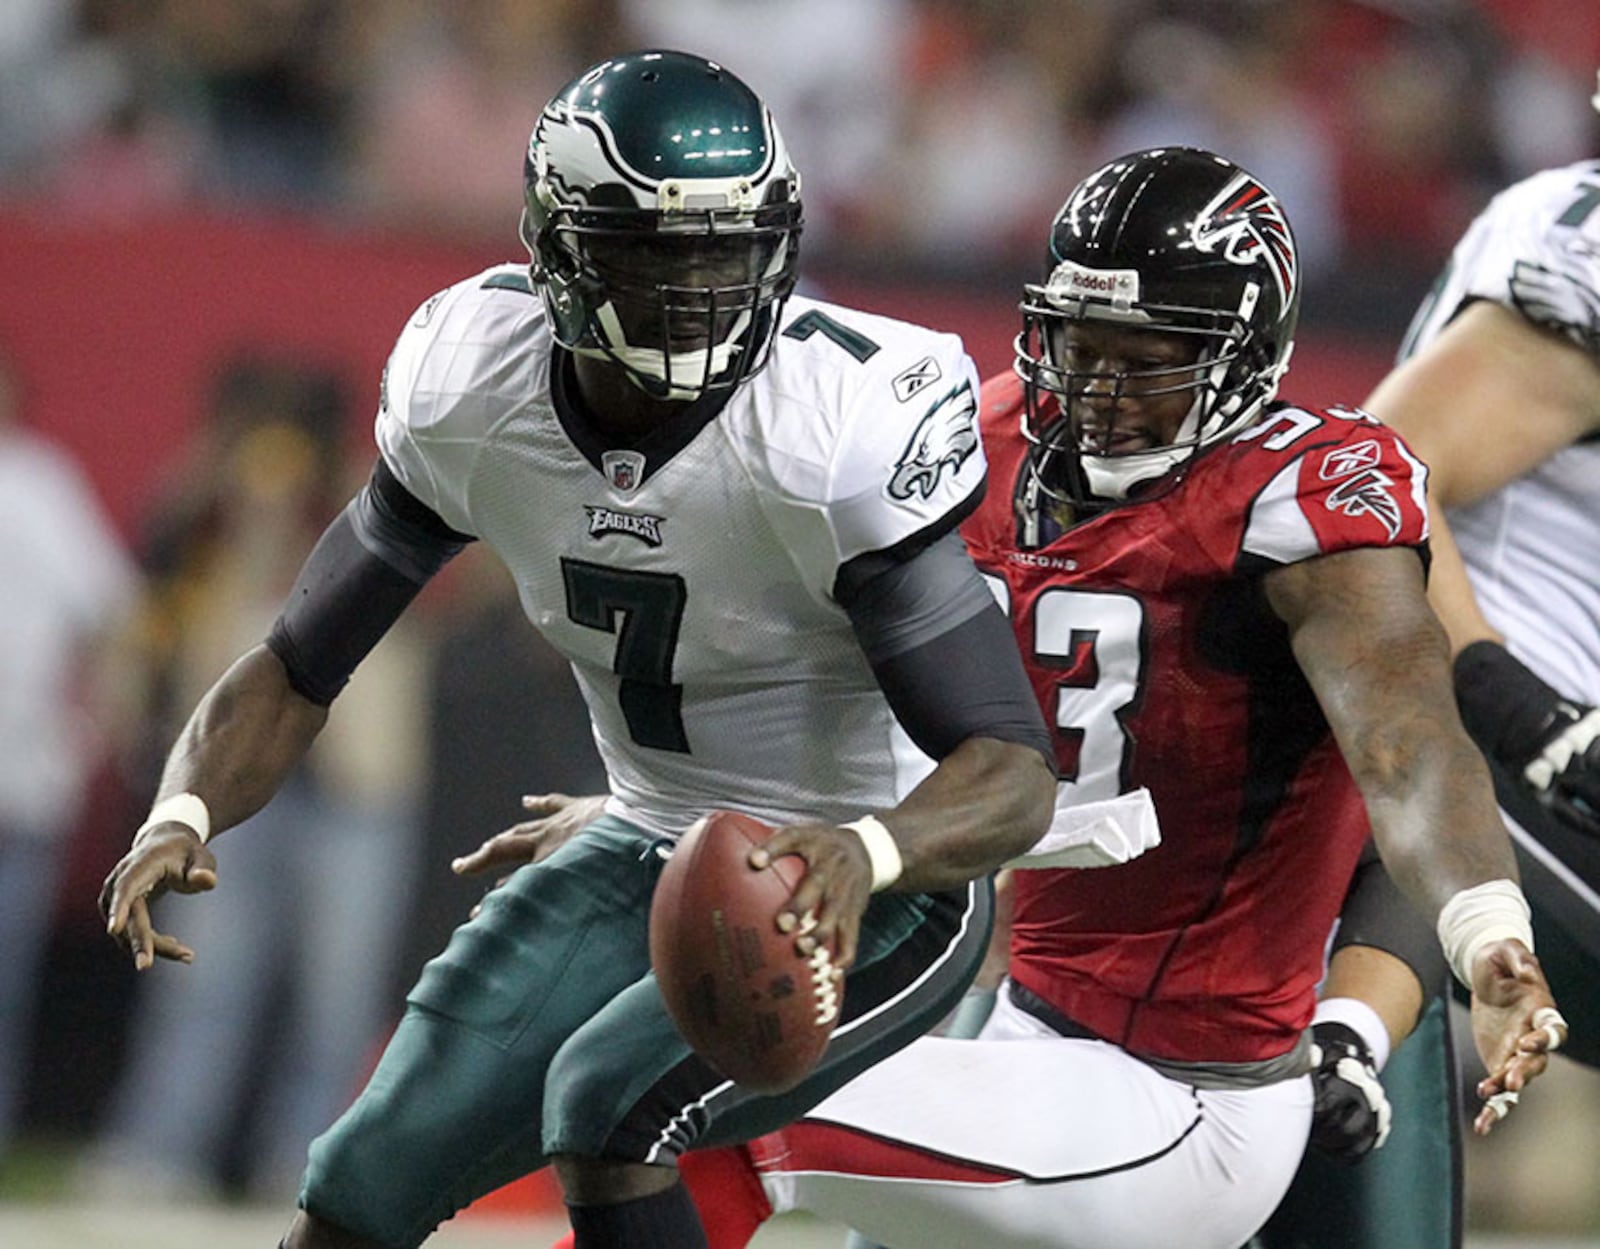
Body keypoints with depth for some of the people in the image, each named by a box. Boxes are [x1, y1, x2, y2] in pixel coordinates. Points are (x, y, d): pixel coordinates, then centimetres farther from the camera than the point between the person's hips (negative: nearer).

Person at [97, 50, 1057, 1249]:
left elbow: (1015, 775, -30)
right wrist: (182, 813, -23)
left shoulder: (848, 423, -28)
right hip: (647, 855, 6)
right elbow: (299, 668, -2)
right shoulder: (471, 388, -12)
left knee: (604, 1102, -29)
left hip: (881, 888, -6)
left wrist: (865, 852, -52)